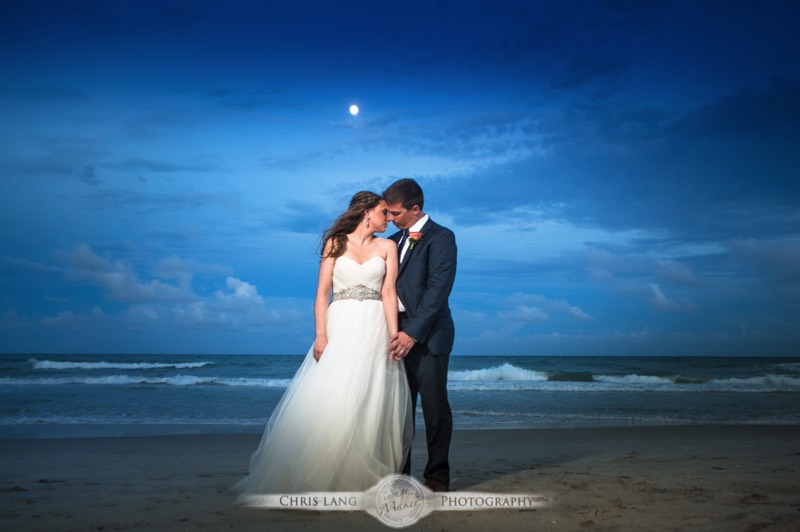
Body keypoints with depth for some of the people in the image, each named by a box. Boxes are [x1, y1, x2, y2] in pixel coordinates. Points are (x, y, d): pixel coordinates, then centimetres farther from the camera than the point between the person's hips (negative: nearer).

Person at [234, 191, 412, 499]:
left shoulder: (387, 247, 11)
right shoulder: (335, 242, 7)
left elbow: (389, 293, 3)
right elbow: (322, 292, 1)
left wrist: (394, 336, -10)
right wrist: (320, 335, -11)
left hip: (374, 330, 2)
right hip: (340, 326, -1)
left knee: (368, 404, -2)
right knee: (325, 401, -9)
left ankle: (358, 478, 8)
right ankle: (312, 477, 3)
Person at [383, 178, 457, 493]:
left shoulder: (441, 238, -6)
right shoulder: (395, 240, 17)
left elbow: (438, 289, -15)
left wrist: (413, 332, -21)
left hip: (427, 335, -6)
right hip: (399, 333, 6)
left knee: (435, 407, 1)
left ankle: (437, 476, 13)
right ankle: (399, 473, 19)